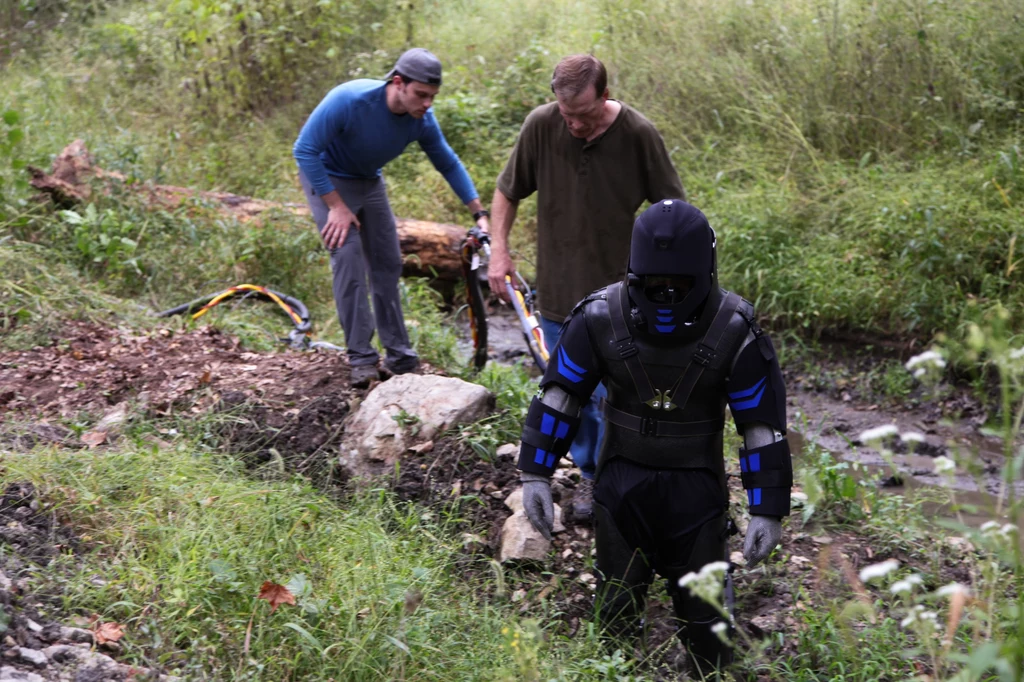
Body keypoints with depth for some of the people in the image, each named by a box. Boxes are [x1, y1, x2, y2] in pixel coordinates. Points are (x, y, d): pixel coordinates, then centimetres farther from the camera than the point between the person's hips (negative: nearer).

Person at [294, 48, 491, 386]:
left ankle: (398, 353, 11)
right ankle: (360, 357, -11)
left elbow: (449, 165, -2)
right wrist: (337, 206, -26)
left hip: (369, 182, 5)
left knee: (388, 264, 3)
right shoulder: (350, 100, -34)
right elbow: (305, 150, -27)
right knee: (349, 261, -17)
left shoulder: (422, 120, -19)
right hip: (328, 179, -5)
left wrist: (480, 214, -6)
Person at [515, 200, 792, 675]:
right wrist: (535, 475, -5)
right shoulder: (600, 317, -15)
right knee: (616, 611, 13)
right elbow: (558, 396, -4)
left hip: (694, 488, -1)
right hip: (621, 480, 1)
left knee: (704, 616, 8)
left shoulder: (735, 332, -18)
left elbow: (763, 423, -10)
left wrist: (768, 510, -10)